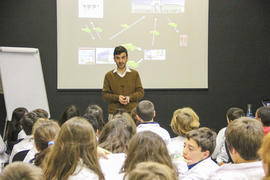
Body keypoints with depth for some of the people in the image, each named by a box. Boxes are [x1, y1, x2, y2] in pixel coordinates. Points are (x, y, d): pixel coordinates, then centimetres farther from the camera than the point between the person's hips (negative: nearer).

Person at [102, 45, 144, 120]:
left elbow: (140, 92, 8)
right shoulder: (109, 75, 8)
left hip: (132, 113, 0)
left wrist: (130, 97, -11)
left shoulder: (134, 74, 9)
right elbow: (104, 94, 6)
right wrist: (117, 98, -12)